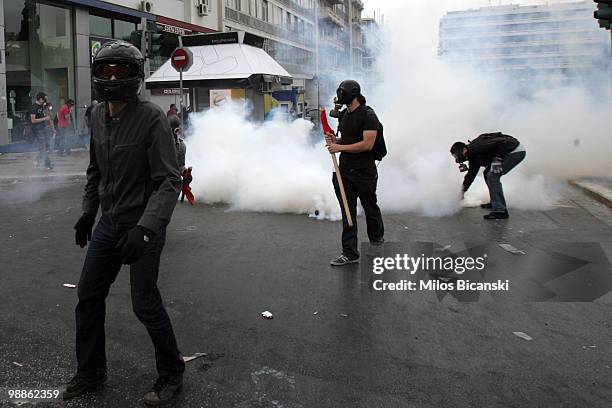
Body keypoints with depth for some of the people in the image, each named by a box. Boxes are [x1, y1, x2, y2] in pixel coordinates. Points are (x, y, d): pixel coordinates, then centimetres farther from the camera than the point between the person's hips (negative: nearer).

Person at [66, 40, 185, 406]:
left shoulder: (151, 118, -18)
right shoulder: (98, 116, 4)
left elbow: (170, 181, -23)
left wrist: (145, 228, -32)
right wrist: (88, 211, 19)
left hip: (143, 227, -7)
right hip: (109, 224, 7)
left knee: (145, 304, 0)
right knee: (89, 295, 14)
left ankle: (172, 374, 23)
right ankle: (91, 372, 34)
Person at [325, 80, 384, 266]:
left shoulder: (368, 115, -13)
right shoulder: (344, 115, 13)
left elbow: (367, 144, -22)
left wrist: (340, 147, -20)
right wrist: (335, 139, 1)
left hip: (364, 172, -7)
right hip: (345, 171, 7)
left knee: (370, 208, 12)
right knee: (348, 213, 4)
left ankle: (377, 240, 37)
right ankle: (350, 253, 7)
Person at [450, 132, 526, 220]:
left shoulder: (477, 148, -24)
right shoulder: (473, 157, 7)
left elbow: (502, 142, -27)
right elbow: (471, 174, 17)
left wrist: (497, 160, -25)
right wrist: (462, 191, 20)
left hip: (516, 151, -10)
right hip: (509, 152, 10)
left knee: (492, 176, -17)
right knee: (488, 174, 16)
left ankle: (501, 211, -18)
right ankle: (495, 203, 27)